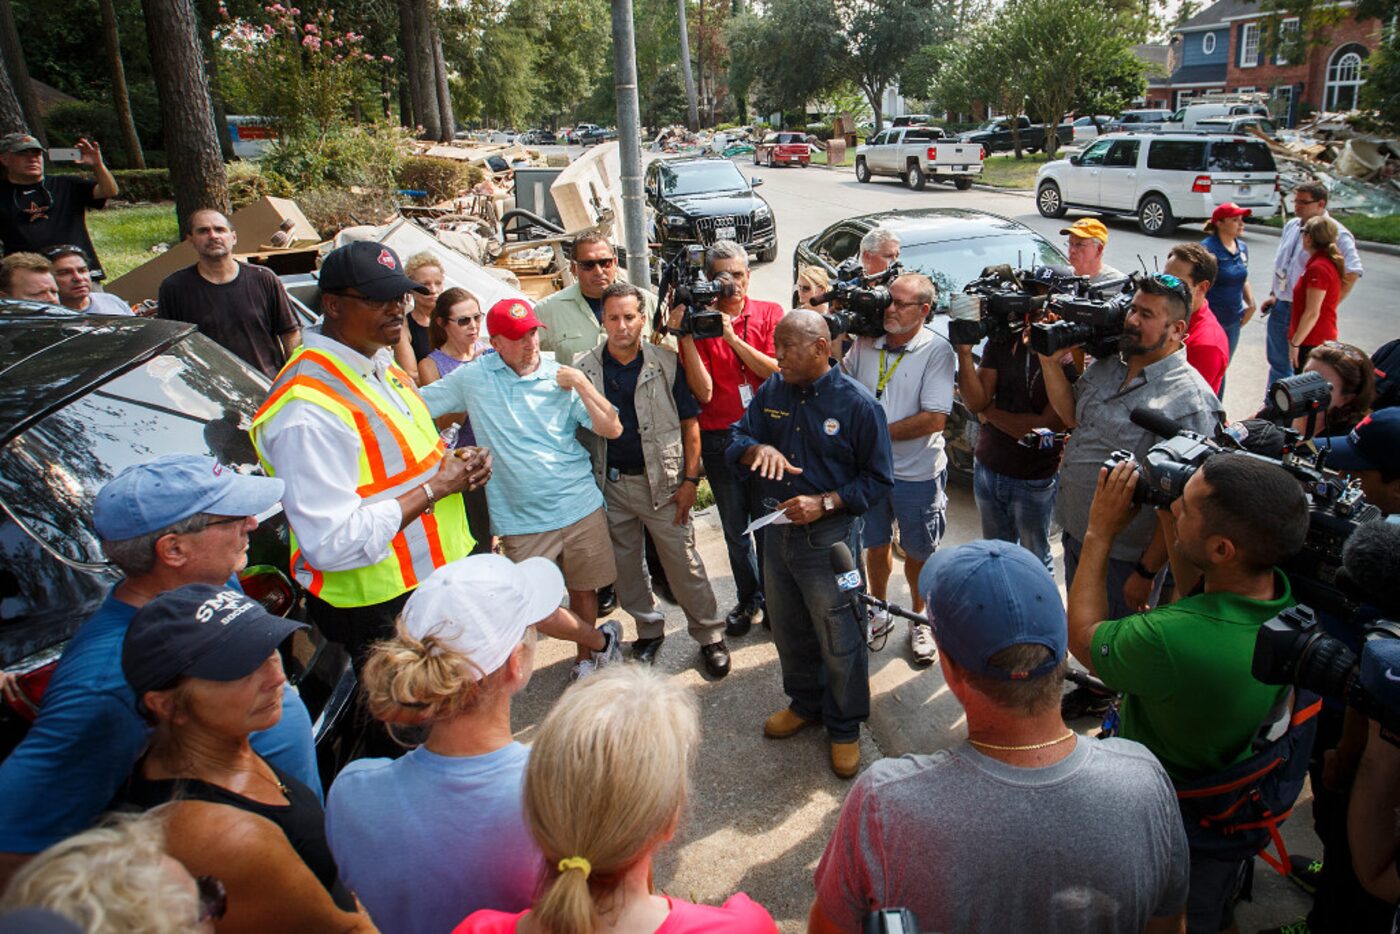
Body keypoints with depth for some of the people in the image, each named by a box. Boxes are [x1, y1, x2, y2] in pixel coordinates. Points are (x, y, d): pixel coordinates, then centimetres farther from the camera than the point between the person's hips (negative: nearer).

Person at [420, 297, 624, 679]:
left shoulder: (562, 378, 0)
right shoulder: (473, 378, 0)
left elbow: (612, 429, -6)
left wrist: (581, 384, -11)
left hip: (580, 507, 0)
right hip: (522, 520, 0)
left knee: (583, 589, 14)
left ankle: (585, 658, 39)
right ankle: (601, 640, 25)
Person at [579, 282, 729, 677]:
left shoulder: (666, 363, -5)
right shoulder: (585, 369, -1)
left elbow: (689, 423, -1)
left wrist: (690, 480, -7)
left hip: (662, 481, -2)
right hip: (610, 484, 3)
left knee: (684, 563, 2)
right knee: (625, 566, 14)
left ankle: (710, 636, 19)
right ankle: (649, 630, 34)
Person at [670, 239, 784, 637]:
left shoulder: (769, 313, 1)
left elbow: (776, 371, -10)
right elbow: (703, 392, -12)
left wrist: (732, 337, -18)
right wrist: (685, 336, -19)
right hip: (719, 439, 1)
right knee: (735, 527, 13)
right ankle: (748, 599, 33)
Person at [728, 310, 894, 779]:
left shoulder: (857, 403, -13)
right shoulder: (771, 392, 2)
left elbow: (878, 479, -10)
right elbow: (735, 439, 5)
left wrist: (824, 503, -23)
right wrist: (757, 449, -19)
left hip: (830, 536, -5)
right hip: (777, 529, 6)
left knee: (839, 639, 7)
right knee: (789, 629, 21)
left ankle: (845, 727, 28)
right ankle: (805, 703, 44)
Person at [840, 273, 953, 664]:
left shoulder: (937, 350, -13)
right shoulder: (865, 342, 0)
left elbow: (935, 419, -20)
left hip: (917, 474, -3)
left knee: (917, 554, 13)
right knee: (876, 545, 19)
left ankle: (919, 621, 35)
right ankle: (879, 610, 41)